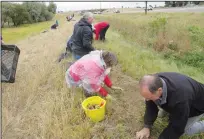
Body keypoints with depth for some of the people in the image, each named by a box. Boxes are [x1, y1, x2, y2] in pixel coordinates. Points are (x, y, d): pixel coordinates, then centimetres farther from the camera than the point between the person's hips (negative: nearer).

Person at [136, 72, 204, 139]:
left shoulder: (180, 98, -47)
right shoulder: (153, 84, -30)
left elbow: (176, 128, -34)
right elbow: (151, 106, -17)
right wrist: (147, 127, -20)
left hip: (198, 105, -5)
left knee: (185, 130, -9)